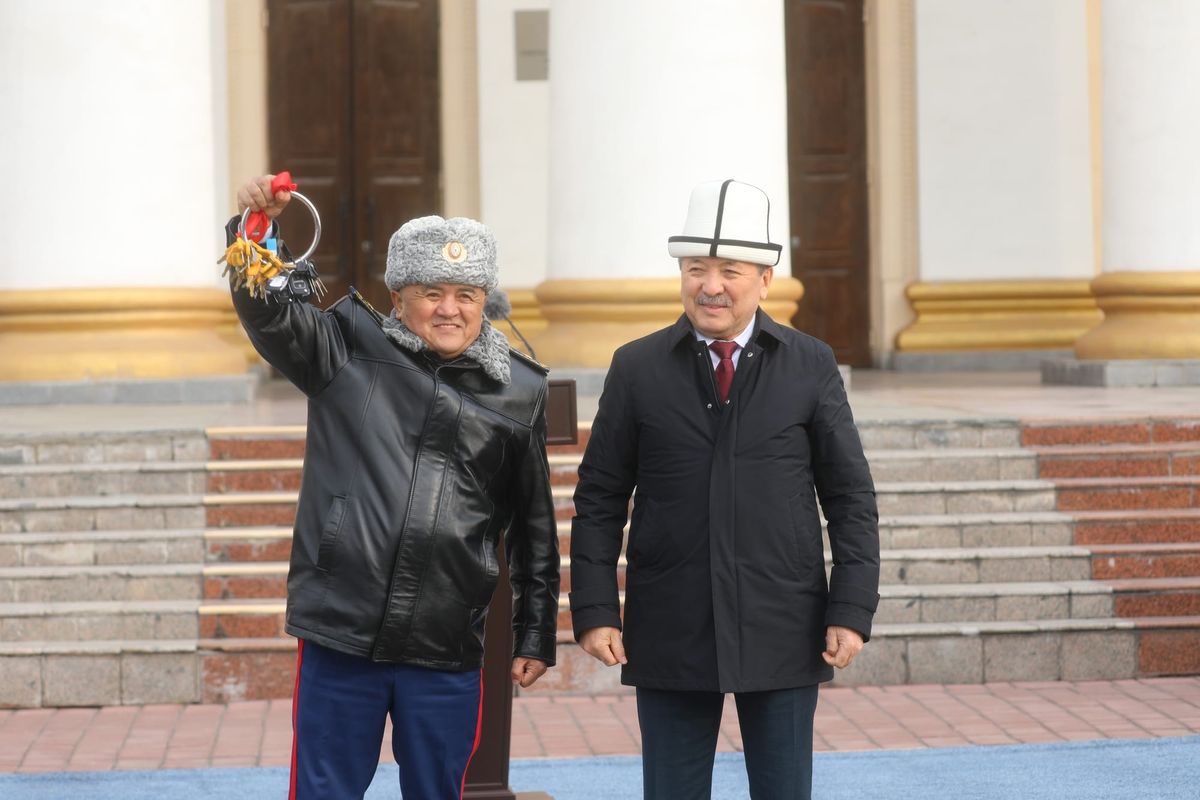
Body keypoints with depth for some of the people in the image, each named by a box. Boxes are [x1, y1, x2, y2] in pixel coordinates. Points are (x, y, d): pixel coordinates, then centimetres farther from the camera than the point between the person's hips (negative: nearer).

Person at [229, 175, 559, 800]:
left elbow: (534, 528, 12)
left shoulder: (519, 392, 7)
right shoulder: (348, 352, 4)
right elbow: (268, 313, -9)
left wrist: (535, 634, 14)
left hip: (447, 653, 1)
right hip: (339, 637, -1)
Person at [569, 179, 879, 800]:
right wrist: (594, 610, -4)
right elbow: (600, 499, 4)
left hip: (783, 633, 0)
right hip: (671, 635, 0)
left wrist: (852, 610, -5)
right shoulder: (636, 369, 3)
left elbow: (851, 497, 3)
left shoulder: (811, 366, 3)